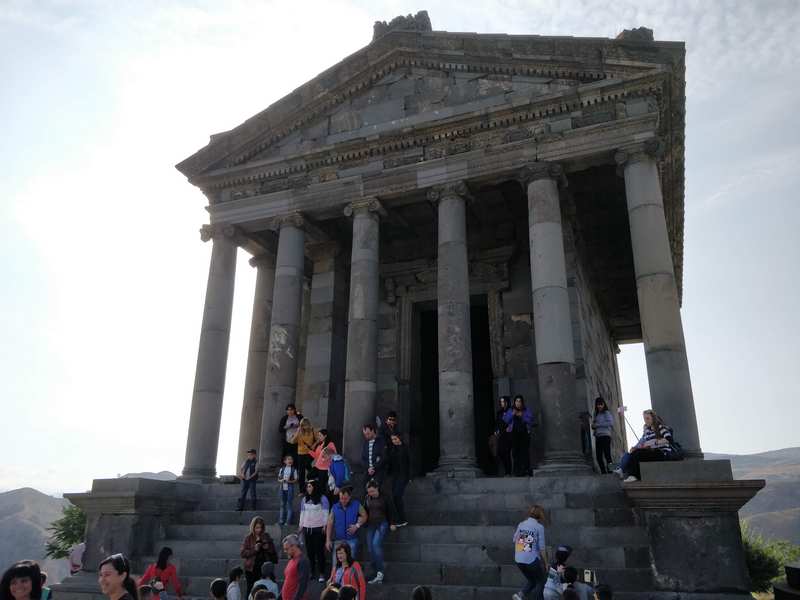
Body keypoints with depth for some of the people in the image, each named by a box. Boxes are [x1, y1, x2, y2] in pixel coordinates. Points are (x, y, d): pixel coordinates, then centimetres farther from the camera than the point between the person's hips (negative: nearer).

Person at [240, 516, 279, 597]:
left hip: (264, 568, 1)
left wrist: (268, 548, -10)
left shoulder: (266, 537, 5)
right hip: (251, 569, -1)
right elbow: (242, 553, -7)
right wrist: (254, 549, -20)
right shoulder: (248, 538, -1)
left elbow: (274, 552, 11)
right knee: (250, 589, 3)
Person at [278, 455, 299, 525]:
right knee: (282, 504, 13)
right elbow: (279, 478, 9)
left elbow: (296, 480, -5)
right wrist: (281, 480, -12)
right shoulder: (282, 469, 4)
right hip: (282, 488, 4)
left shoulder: (294, 470, -6)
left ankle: (288, 521, 8)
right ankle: (281, 520, 22)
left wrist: (289, 481, -20)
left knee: (289, 505, 2)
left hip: (290, 489, -4)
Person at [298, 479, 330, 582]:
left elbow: (326, 513, -5)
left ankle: (321, 573, 4)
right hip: (307, 528, 5)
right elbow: (302, 513, 16)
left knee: (319, 551, -3)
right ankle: (312, 572, 17)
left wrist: (325, 525, -9)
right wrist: (300, 525, 13)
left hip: (318, 528, -5)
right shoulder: (304, 499, 11)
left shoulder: (322, 499, -4)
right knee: (310, 551, 7)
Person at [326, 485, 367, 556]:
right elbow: (330, 524, 4)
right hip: (338, 540, 1)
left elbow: (364, 516, 7)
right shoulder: (335, 507, 3)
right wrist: (328, 540, 0)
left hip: (352, 540, -1)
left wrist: (357, 525, -9)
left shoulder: (356, 505, 0)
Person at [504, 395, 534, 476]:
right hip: (514, 434, 1)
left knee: (524, 451, -8)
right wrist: (512, 414, -12)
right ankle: (517, 470, 4)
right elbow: (505, 420, 1)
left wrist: (522, 416, -15)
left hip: (524, 434, -1)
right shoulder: (510, 410, 10)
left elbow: (531, 420, -3)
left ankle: (525, 470, 0)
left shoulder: (527, 410, 7)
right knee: (515, 452, -3)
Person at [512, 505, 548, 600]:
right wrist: (545, 562, 3)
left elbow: (515, 540, 12)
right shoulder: (539, 527, -8)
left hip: (519, 560, 5)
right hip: (532, 560, -5)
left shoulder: (521, 524, 6)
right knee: (540, 582, 18)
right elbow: (541, 547, -7)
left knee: (531, 580, 25)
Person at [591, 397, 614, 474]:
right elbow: (593, 425, 24)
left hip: (605, 436, -8)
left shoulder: (607, 413, 0)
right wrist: (593, 426, -1)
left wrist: (597, 425, -10)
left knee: (607, 455, -14)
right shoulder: (596, 414, 21)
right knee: (598, 456, 6)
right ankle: (603, 472, 13)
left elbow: (610, 423, -13)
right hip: (597, 436, 8)